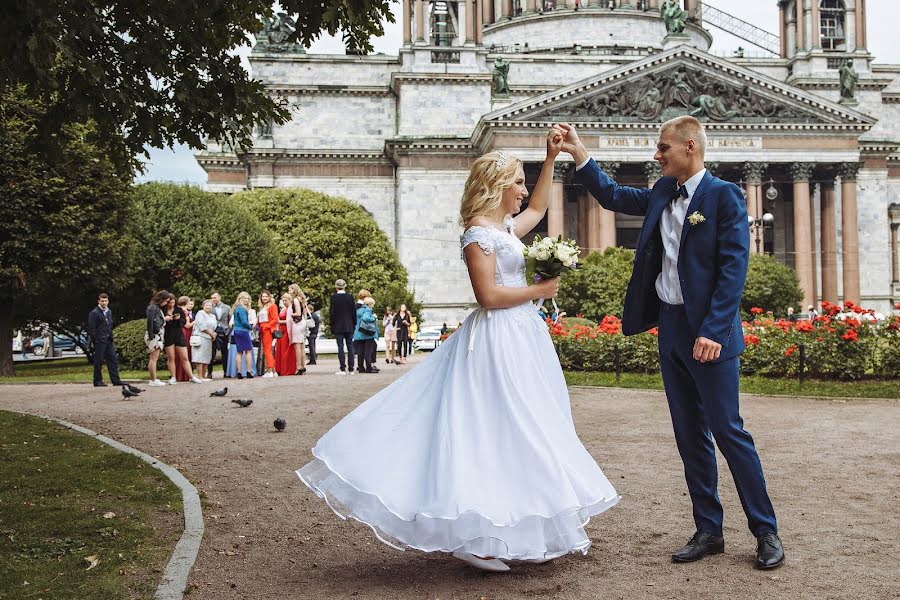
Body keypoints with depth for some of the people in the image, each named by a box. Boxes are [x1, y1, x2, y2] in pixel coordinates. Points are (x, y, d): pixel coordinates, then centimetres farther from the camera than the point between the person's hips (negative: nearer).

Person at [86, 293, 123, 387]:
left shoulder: (109, 312, 16)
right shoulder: (94, 313, -8)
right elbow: (91, 329, -10)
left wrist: (111, 338, 15)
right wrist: (95, 340, -14)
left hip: (109, 340, 7)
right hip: (99, 341, -7)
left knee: (113, 360, 4)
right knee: (98, 361, -1)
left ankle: (116, 380, 7)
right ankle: (97, 381, 6)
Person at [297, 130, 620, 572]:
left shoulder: (506, 228, 14)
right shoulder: (479, 232, -12)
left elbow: (536, 210, 34)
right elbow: (488, 295, -20)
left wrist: (551, 160, 29)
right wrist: (539, 290, -11)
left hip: (520, 336, 10)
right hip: (497, 340, -10)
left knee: (523, 432, 13)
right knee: (491, 432, -8)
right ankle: (471, 537, -2)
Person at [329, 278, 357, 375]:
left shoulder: (334, 297, -8)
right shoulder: (350, 297, 0)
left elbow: (332, 312, -7)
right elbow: (354, 311, 4)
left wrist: (331, 324, 2)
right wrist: (354, 324, 13)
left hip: (338, 326, -3)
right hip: (349, 326, 3)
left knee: (340, 347, -1)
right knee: (350, 347, 6)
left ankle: (343, 369, -4)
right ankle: (351, 369, 6)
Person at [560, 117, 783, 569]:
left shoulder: (723, 196, -9)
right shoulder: (663, 194, 12)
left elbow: (734, 267, -15)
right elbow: (613, 196, 24)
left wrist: (712, 330, -21)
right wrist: (578, 154, 14)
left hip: (708, 332, -7)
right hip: (670, 328, 7)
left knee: (728, 430, -4)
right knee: (690, 436, 10)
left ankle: (766, 532, 8)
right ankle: (708, 530, 18)